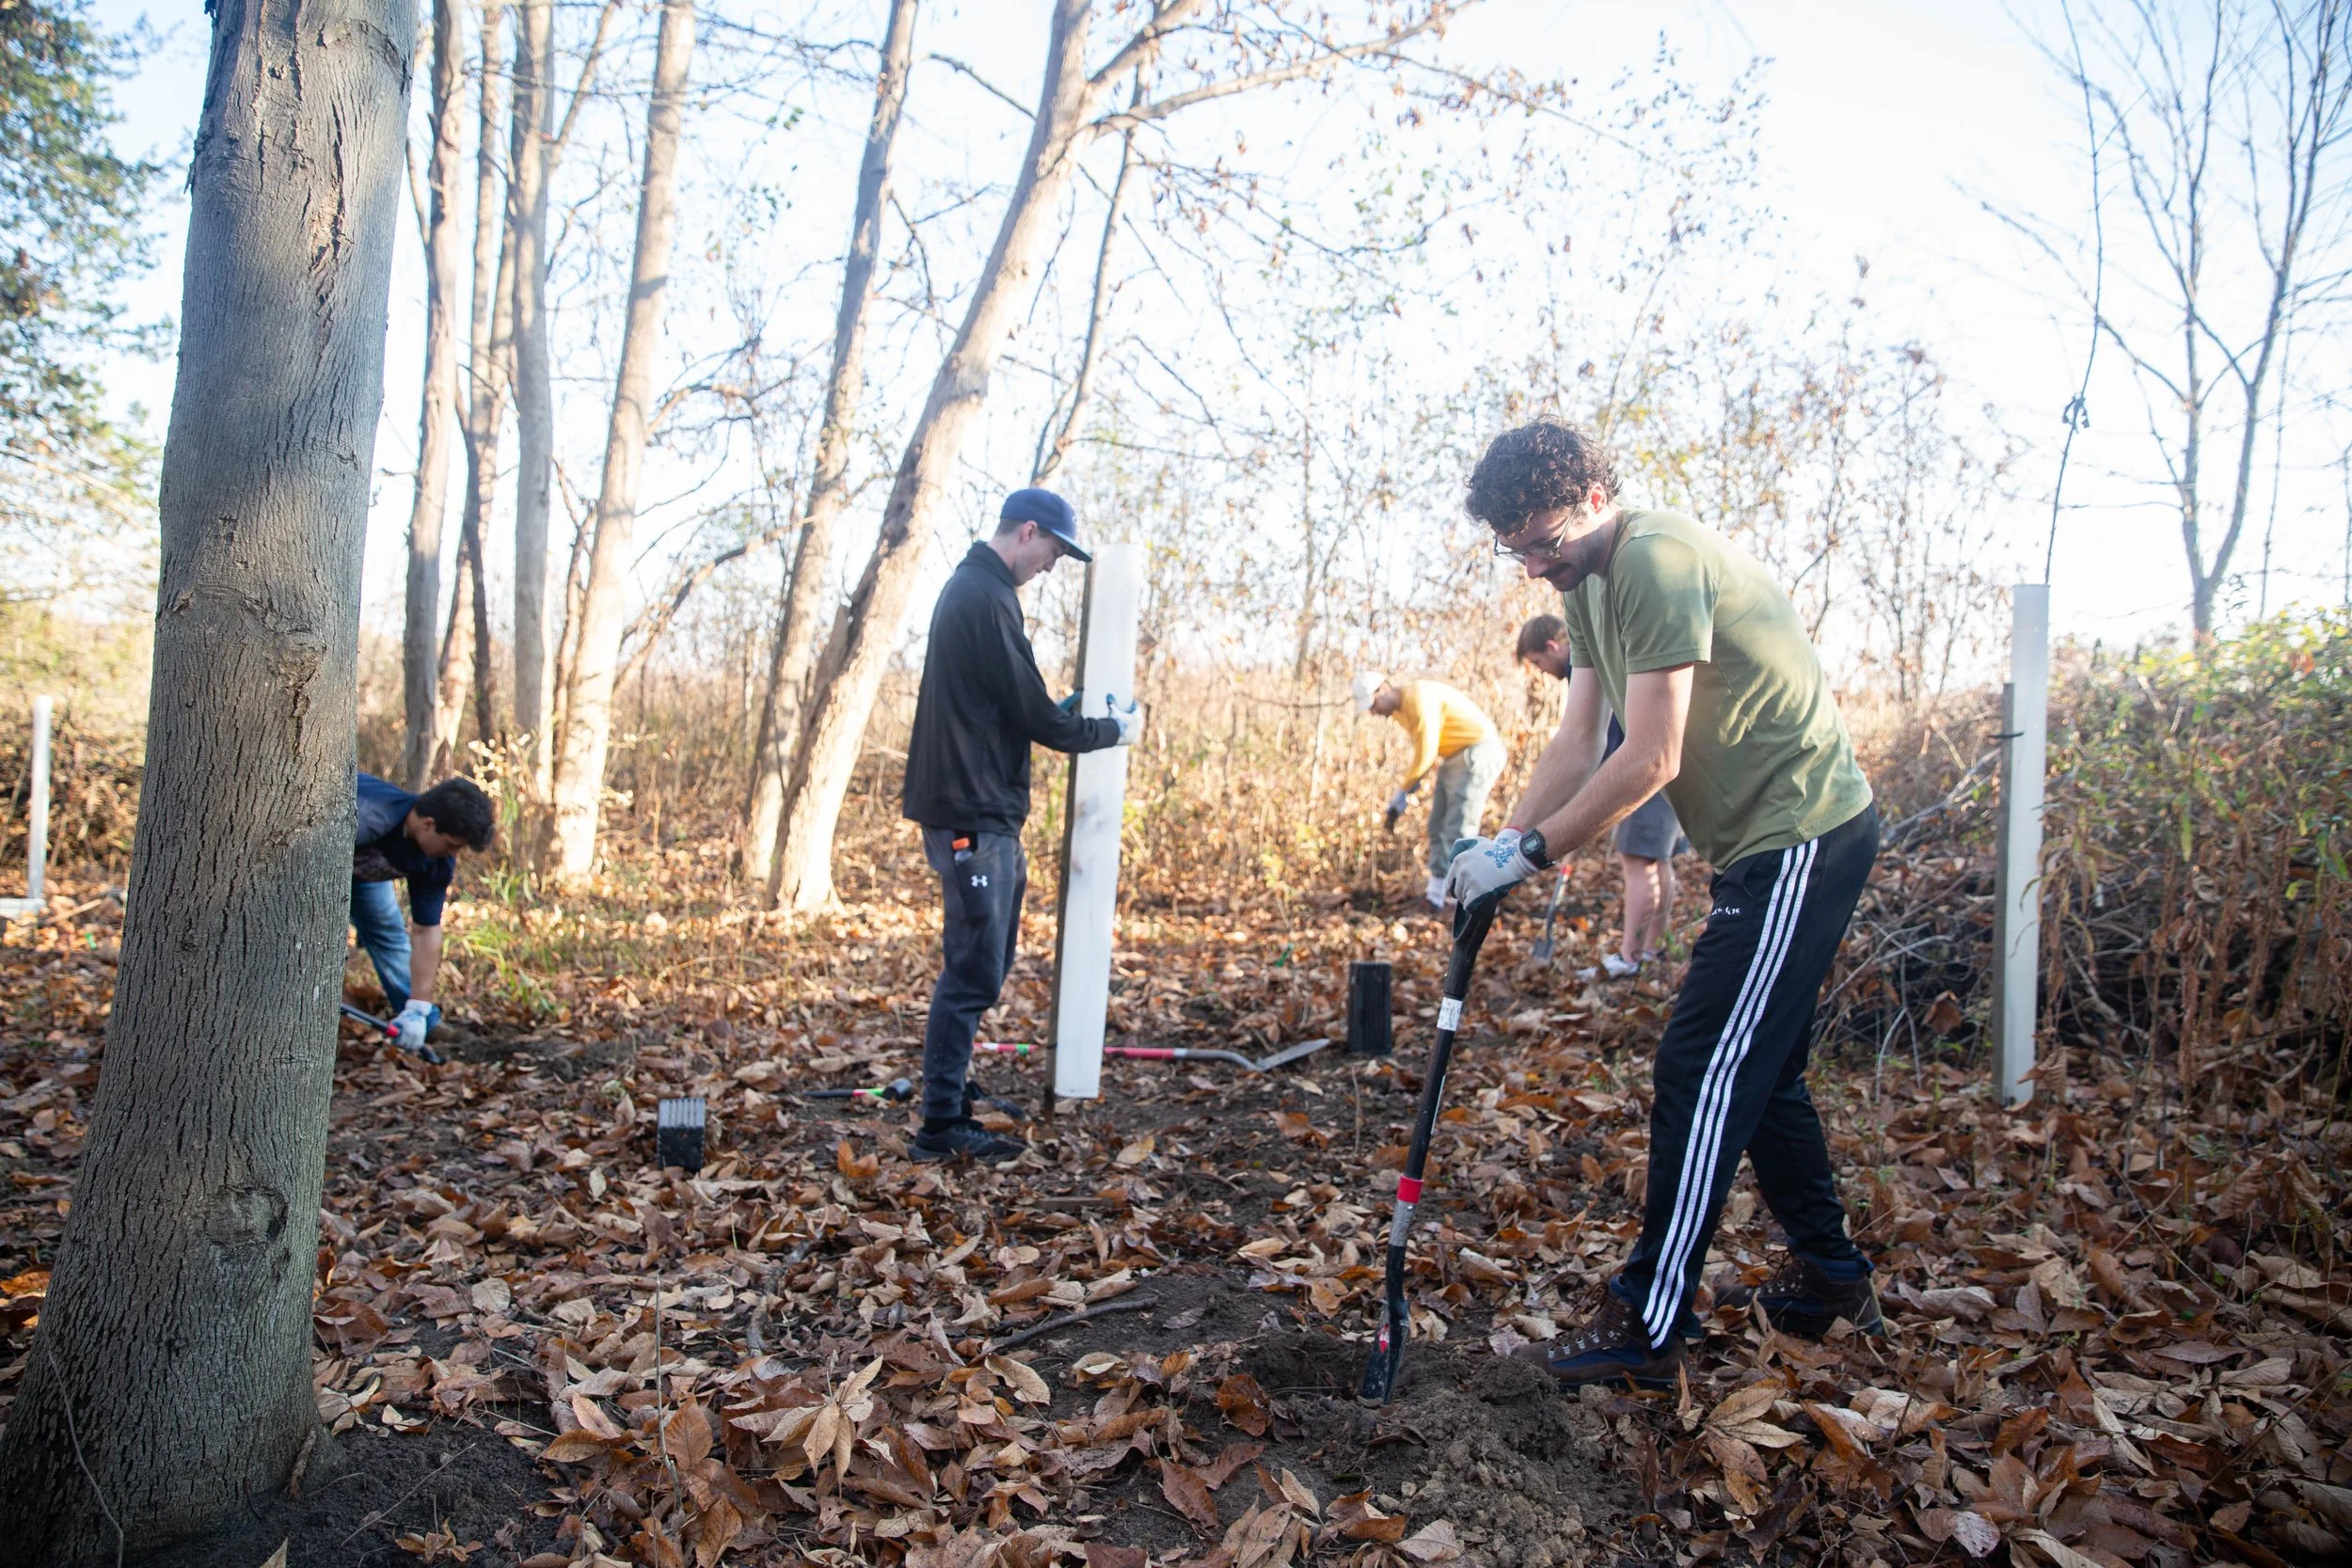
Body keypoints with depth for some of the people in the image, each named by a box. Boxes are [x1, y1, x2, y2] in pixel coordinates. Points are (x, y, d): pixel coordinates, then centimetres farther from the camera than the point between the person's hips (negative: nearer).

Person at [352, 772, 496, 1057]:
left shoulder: (439, 863, -23)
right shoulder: (368, 817, -45)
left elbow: (426, 931, -16)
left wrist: (417, 1009, -20)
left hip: (359, 862, 5)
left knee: (389, 933, 10)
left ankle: (427, 1023, 24)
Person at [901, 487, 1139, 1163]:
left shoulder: (969, 587, 17)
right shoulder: (988, 599, -16)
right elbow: (1036, 720, -15)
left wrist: (1059, 710, 14)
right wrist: (1116, 728, -1)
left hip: (977, 811, 11)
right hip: (976, 816, -11)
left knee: (983, 964, 17)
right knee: (973, 973, -5)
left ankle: (949, 1101, 27)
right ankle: (941, 1127, 3)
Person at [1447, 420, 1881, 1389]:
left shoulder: (1658, 561, -22)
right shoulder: (1587, 584, 10)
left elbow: (1651, 762, -25)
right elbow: (1578, 743, 6)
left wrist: (1529, 851, -20)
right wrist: (1503, 844, -6)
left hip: (1804, 836, -10)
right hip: (1773, 839, 10)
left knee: (1704, 1072, -9)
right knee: (1757, 1068, 17)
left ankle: (1646, 1327, -1)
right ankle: (1830, 1278, 32)